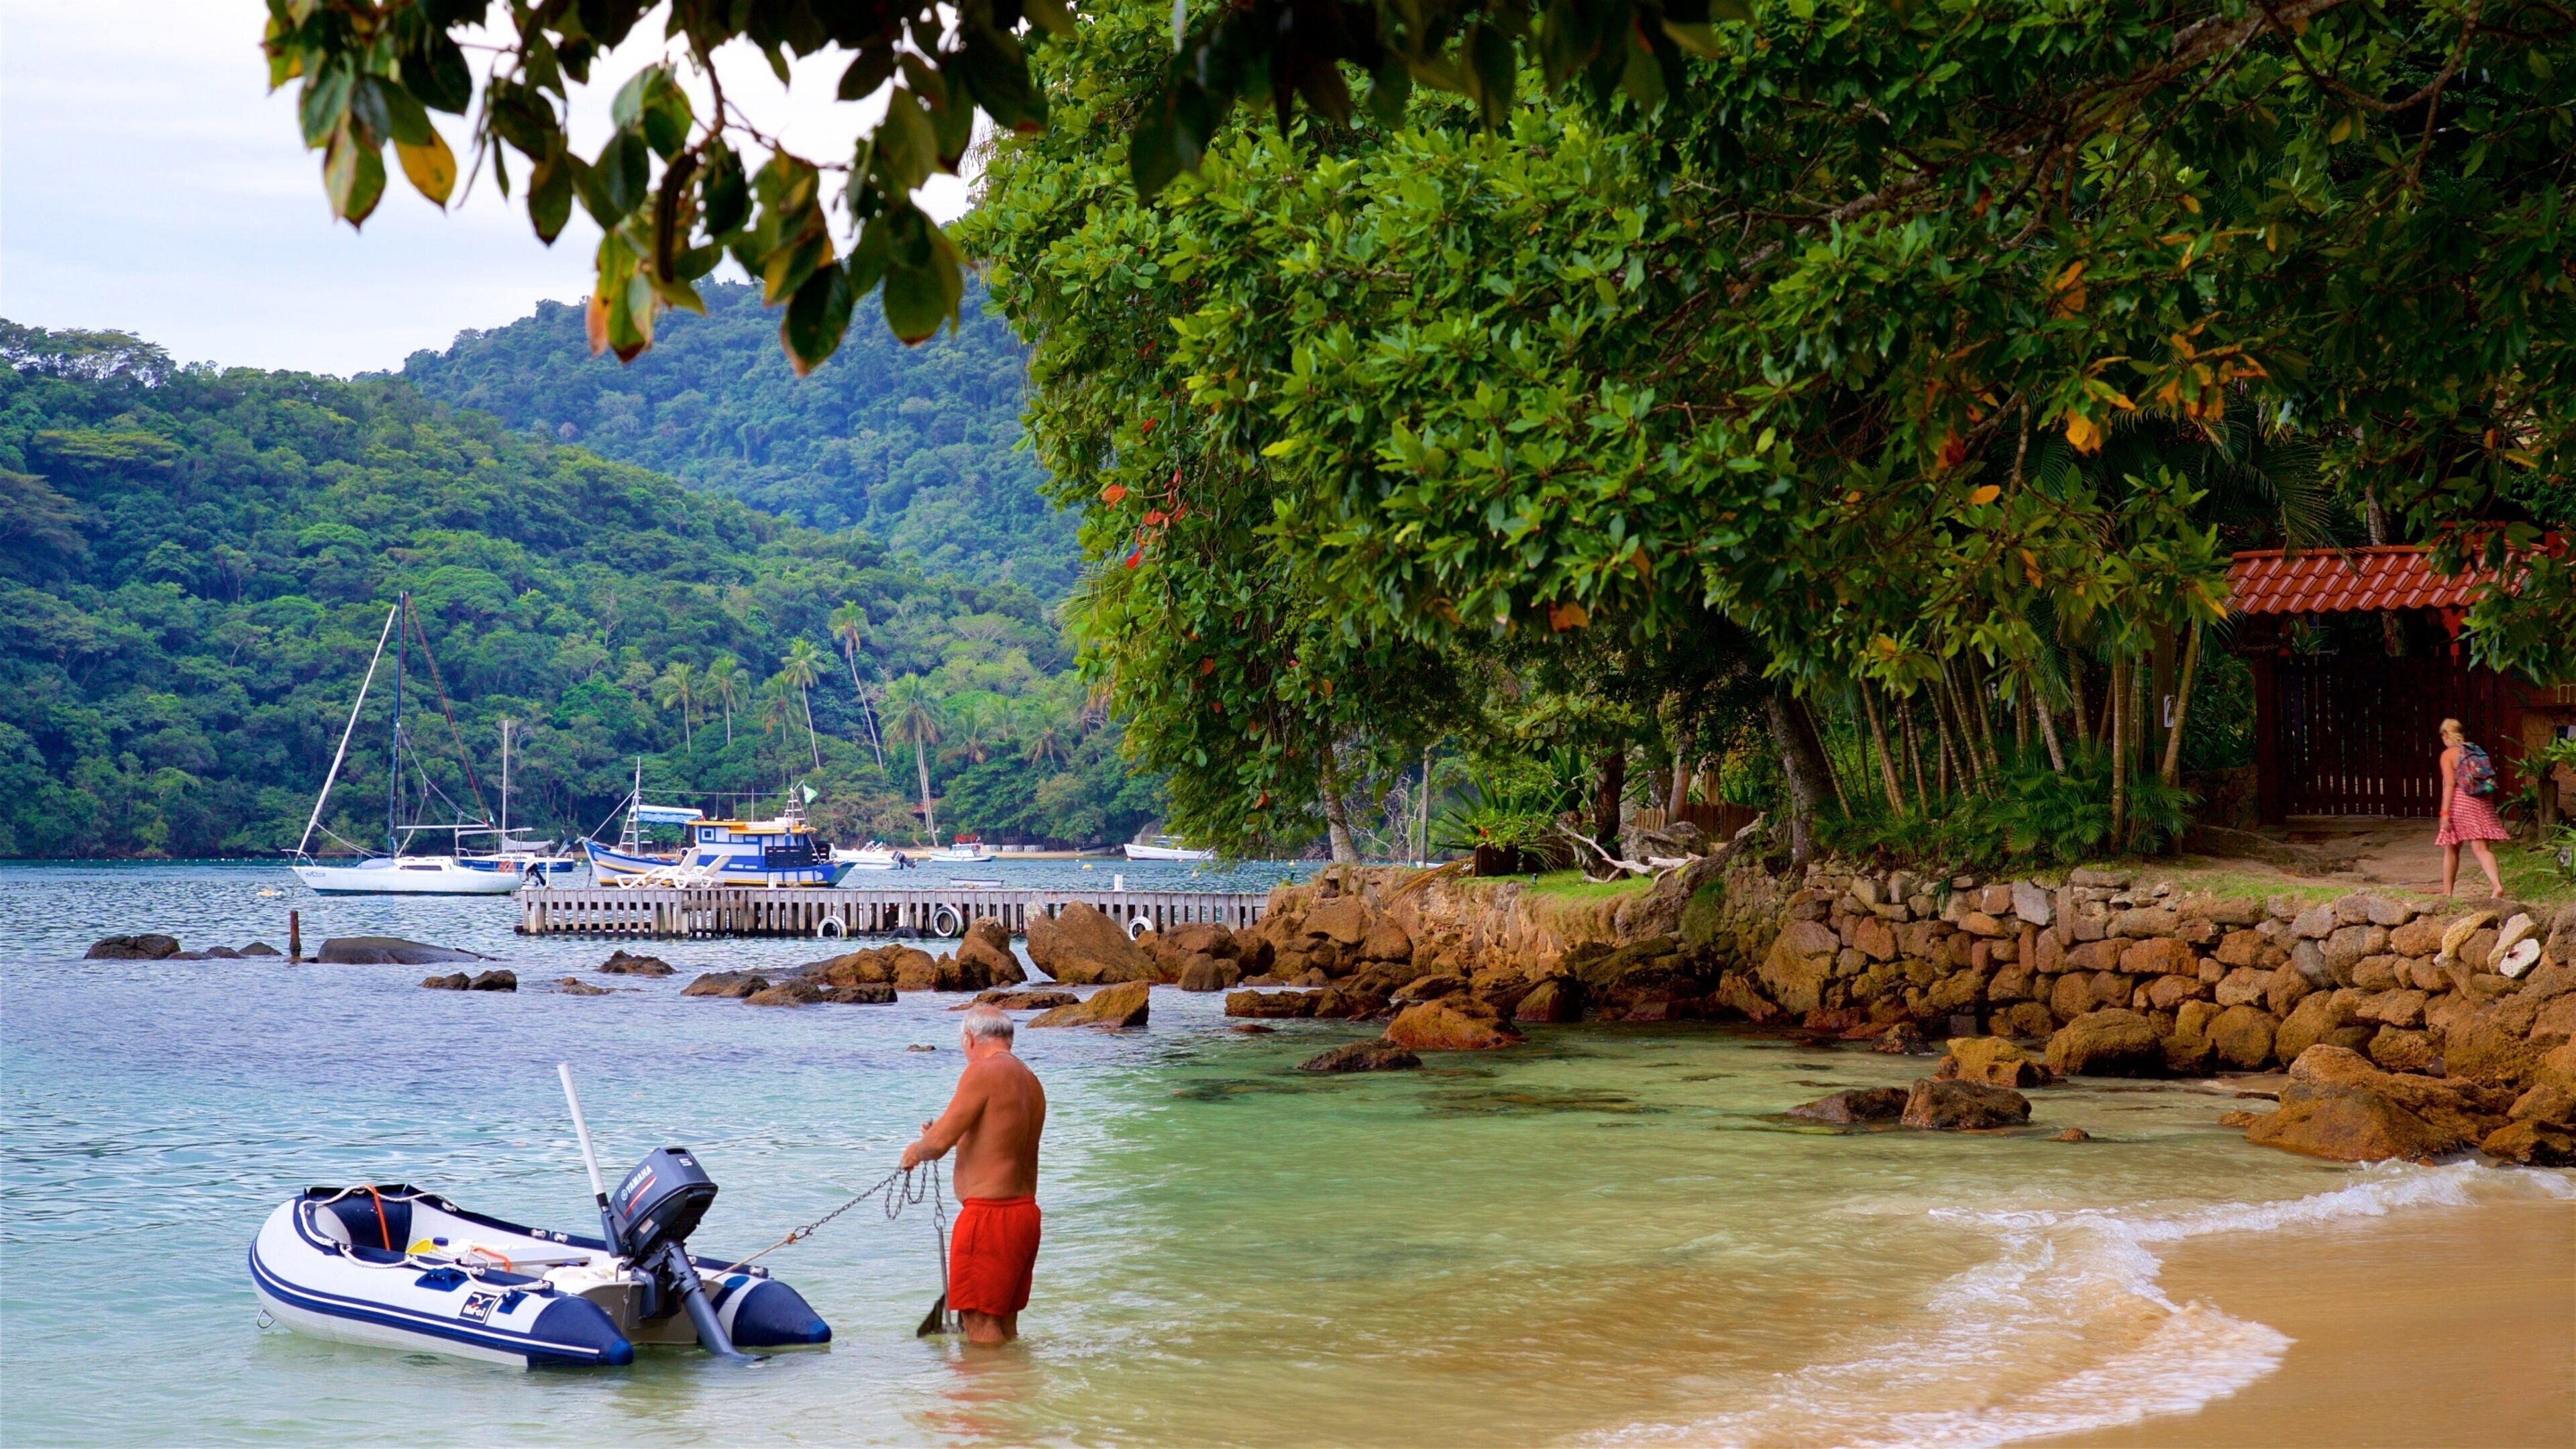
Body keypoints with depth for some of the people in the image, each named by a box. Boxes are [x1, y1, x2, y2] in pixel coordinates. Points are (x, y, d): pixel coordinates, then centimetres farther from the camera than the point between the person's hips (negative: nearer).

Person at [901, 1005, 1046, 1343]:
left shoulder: (982, 1073, -13)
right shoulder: (1031, 1080, 13)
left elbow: (938, 1143, -15)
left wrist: (915, 1151, 5)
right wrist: (961, 1139, 34)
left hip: (989, 1214, -9)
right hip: (1026, 1211, 9)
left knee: (981, 1322, -4)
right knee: (1005, 1322, 16)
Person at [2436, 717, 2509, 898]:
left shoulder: (2448, 754, -4)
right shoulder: (2477, 752, 12)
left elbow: (2450, 784, -12)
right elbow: (2489, 783, 12)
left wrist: (2445, 813, -15)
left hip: (2459, 802, -4)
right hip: (2482, 804, 4)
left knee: (2451, 849, 10)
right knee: (2482, 849, -2)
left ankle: (2447, 893, 18)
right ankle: (2497, 885, -24)